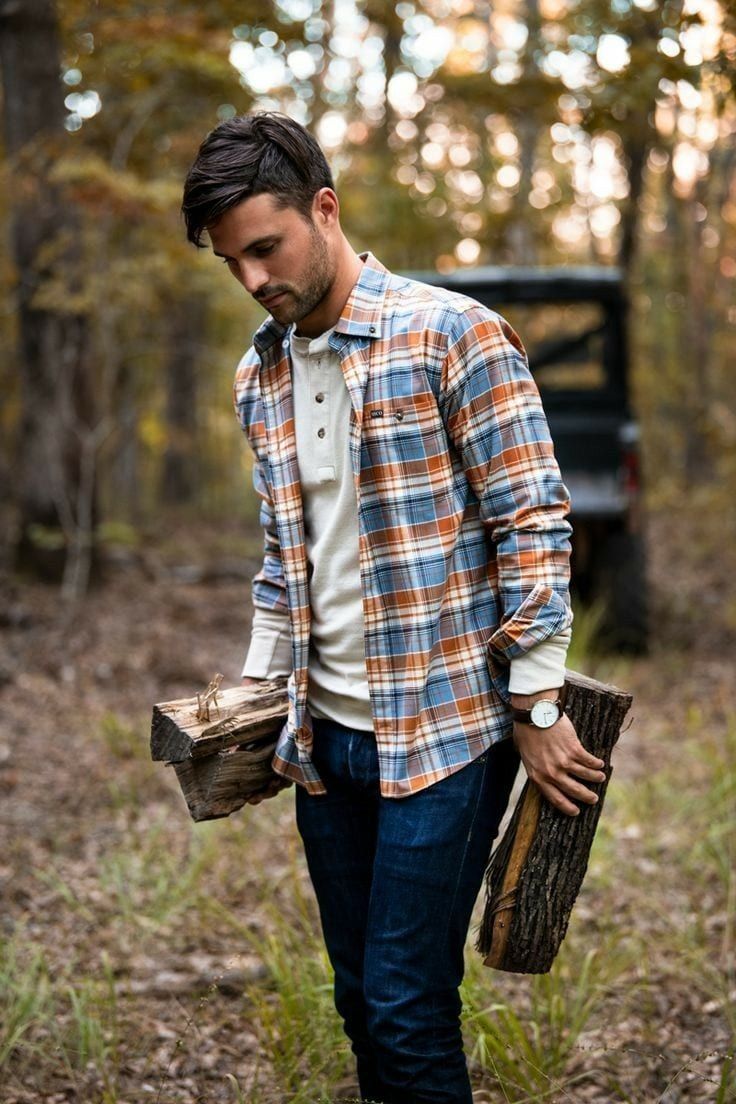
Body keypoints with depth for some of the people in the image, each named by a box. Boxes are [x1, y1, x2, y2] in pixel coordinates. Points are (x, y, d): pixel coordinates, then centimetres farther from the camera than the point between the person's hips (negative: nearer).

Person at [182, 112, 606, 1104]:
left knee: (407, 1003, -5)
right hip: (325, 735, 6)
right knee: (362, 997, 13)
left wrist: (537, 707, -12)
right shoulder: (259, 375, 10)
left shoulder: (452, 335, -11)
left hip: (444, 729, -6)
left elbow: (534, 526, -12)